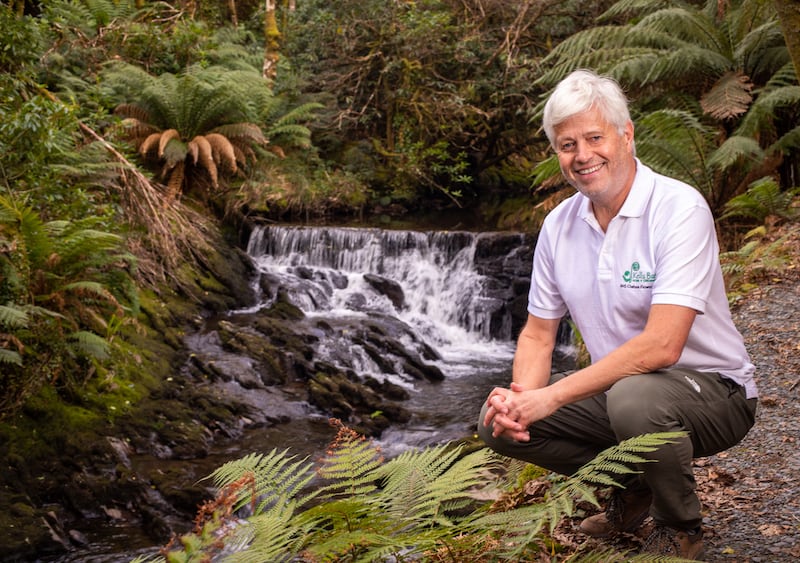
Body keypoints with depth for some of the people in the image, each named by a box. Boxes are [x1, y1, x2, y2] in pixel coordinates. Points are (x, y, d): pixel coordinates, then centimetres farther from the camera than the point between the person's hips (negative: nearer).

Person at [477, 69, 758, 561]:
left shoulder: (679, 208, -21)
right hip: (616, 387, 6)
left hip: (712, 391, -6)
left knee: (634, 397, -38)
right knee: (499, 422, -8)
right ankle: (632, 487, 11)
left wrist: (550, 396, -28)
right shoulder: (560, 224, 0)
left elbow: (661, 345, -30)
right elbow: (538, 333, 5)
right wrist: (519, 396, -16)